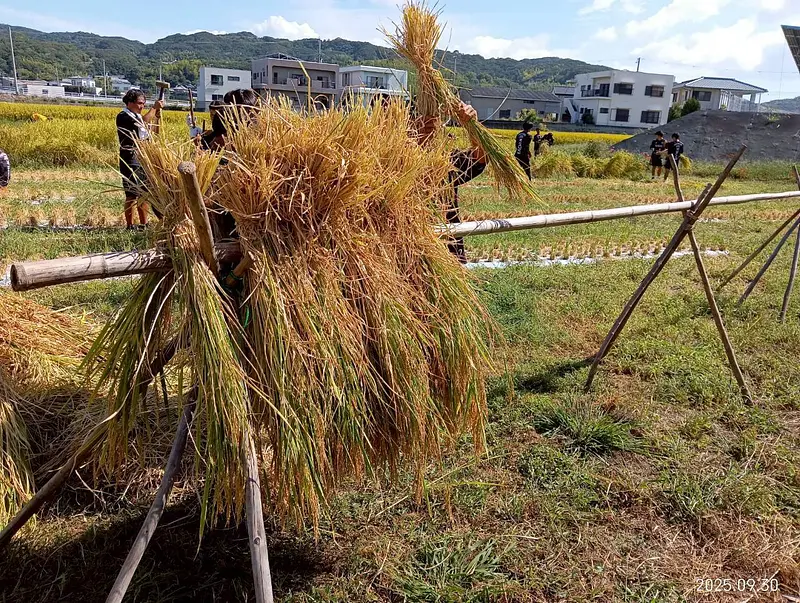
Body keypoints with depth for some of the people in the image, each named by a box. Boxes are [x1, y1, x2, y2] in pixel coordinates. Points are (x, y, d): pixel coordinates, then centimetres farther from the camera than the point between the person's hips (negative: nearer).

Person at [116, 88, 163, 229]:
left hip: (143, 160, 8)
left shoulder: (138, 116, 16)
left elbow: (152, 131, 18)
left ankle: (144, 224, 17)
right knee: (132, 195, -6)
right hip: (131, 161, -8)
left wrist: (156, 116, 4)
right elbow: (142, 123, -22)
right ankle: (129, 226, -1)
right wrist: (154, 108, -14)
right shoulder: (123, 116, -9)